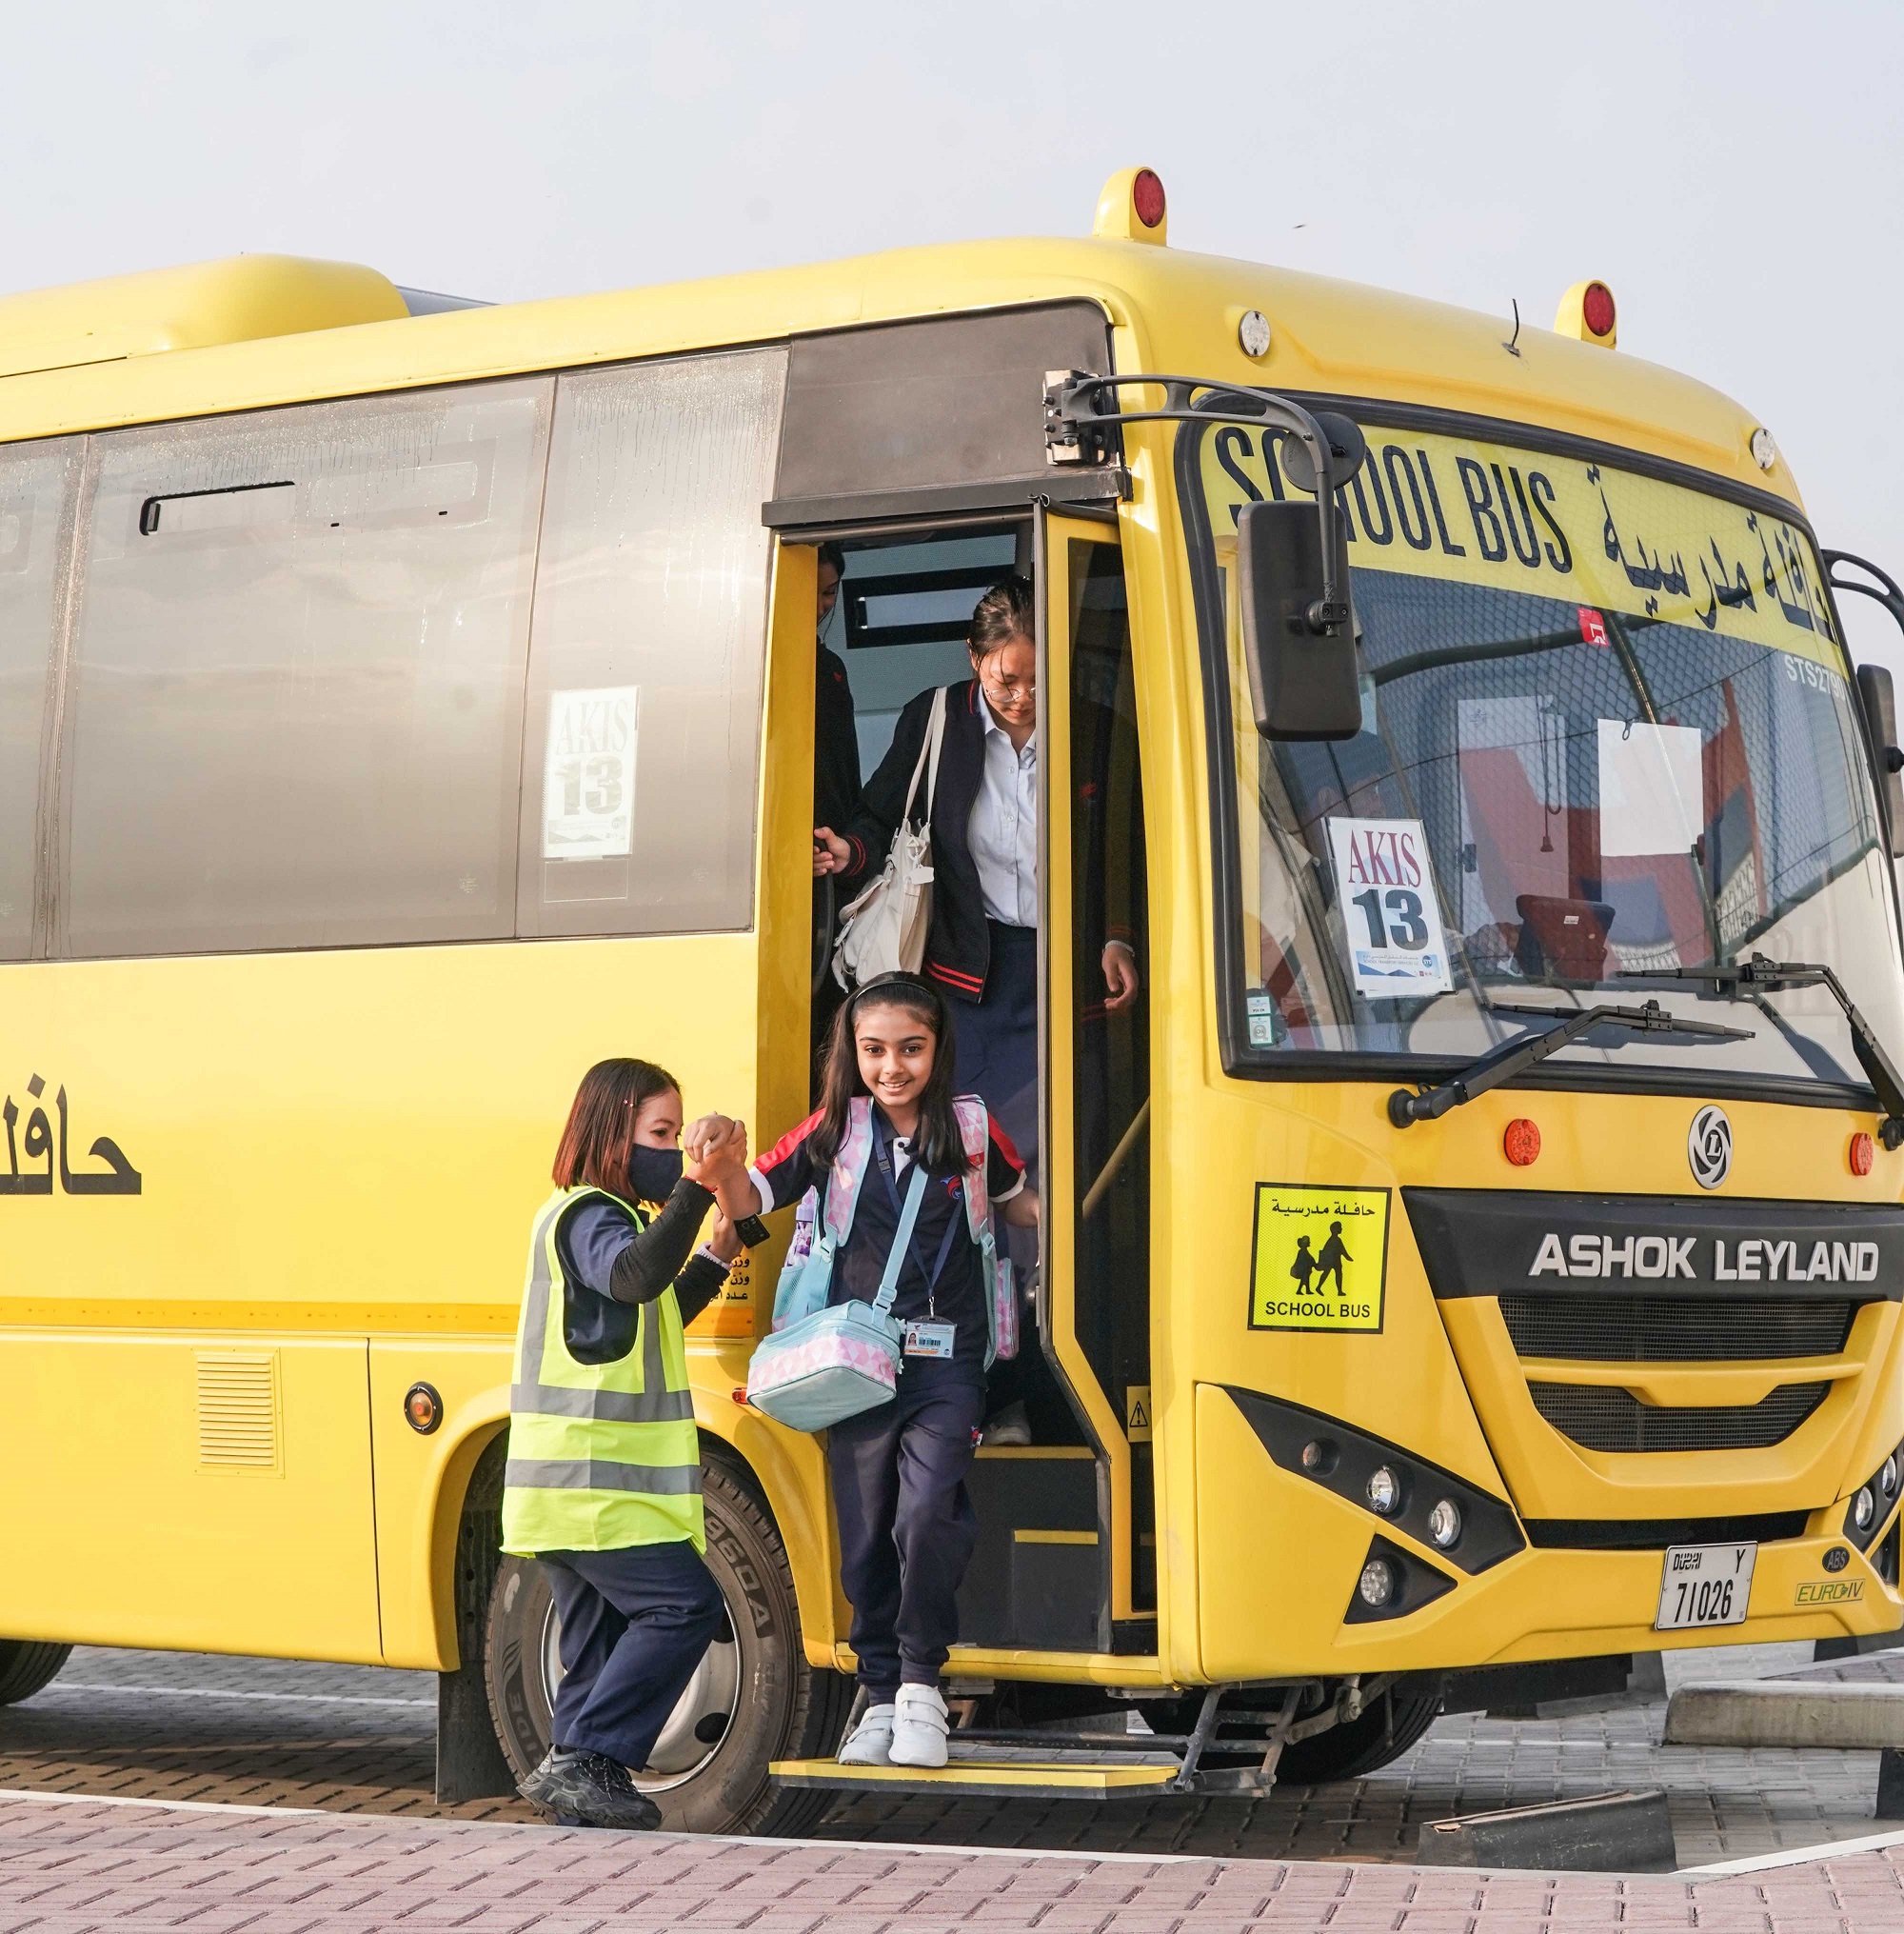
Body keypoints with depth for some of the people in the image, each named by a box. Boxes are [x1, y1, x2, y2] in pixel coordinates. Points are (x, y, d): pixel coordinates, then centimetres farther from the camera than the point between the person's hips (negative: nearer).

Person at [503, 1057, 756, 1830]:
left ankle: (580, 1787, 13)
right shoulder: (587, 1216, -13)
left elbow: (650, 1315, 29)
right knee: (684, 1604, -15)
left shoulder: (605, 1218, 20)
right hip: (591, 1484, -11)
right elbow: (634, 1276, -35)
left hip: (573, 1488, 11)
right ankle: (580, 1760, -15)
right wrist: (695, 1188, -45)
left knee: (604, 1638, 12)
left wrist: (715, 1256, 19)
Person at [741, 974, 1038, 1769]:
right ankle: (882, 1697, 18)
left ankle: (922, 1682, -6)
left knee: (927, 1515, -21)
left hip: (945, 1365, -2)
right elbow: (751, 1199, 1)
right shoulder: (835, 1130, 6)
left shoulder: (969, 1129, 6)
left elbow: (1021, 1204, 24)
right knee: (865, 1538, 5)